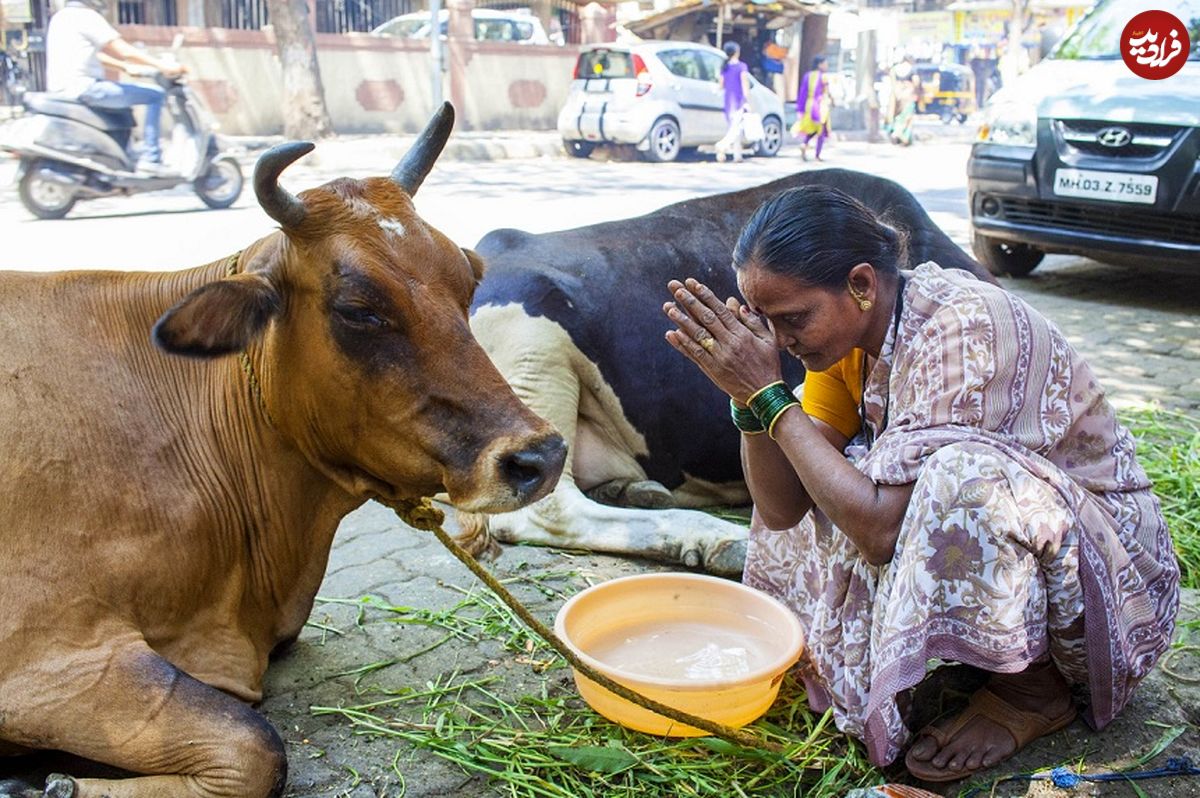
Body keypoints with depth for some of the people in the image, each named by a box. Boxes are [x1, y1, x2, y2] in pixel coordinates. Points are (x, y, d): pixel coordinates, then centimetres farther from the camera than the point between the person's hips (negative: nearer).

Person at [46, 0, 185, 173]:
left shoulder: (61, 16, 19)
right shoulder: (86, 16, -10)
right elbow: (125, 52, -14)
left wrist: (126, 67, 30)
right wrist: (163, 66, -10)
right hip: (84, 88, -10)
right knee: (155, 95, -7)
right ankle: (150, 158, -11)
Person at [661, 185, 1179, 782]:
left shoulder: (962, 329, -28)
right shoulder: (849, 330, -4)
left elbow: (883, 529, -33)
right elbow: (781, 509, -6)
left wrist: (767, 395, -29)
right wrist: (746, 393, -21)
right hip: (991, 542, 8)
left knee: (960, 477, -35)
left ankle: (1033, 689, -7)